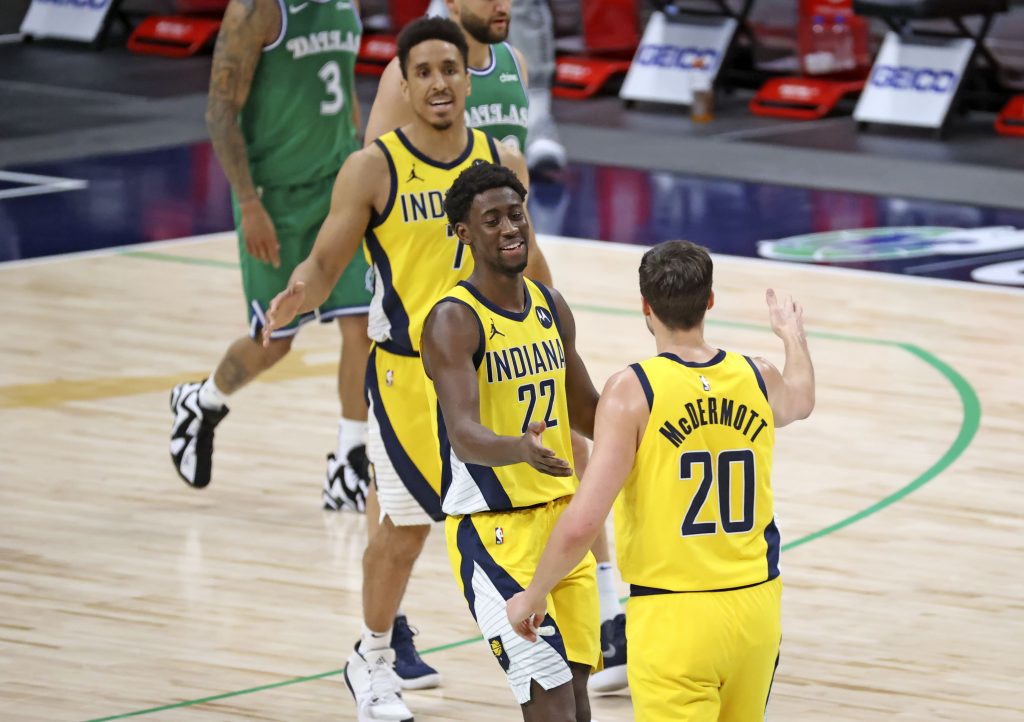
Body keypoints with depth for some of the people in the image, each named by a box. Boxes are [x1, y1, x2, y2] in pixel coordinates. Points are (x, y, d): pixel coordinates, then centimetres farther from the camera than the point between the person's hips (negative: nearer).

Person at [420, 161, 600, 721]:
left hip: (562, 518, 7)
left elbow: (586, 411, 22)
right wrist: (521, 449, -48)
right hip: (494, 530, -7)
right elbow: (464, 435, -28)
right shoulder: (454, 321, -15)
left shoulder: (551, 307, 8)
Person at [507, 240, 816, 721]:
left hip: (674, 616, -5)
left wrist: (533, 596, 0)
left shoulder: (632, 392, -12)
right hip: (757, 608, 5)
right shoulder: (759, 380, 4)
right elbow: (800, 399, 32)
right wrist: (792, 333, 53)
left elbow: (581, 524, -17)